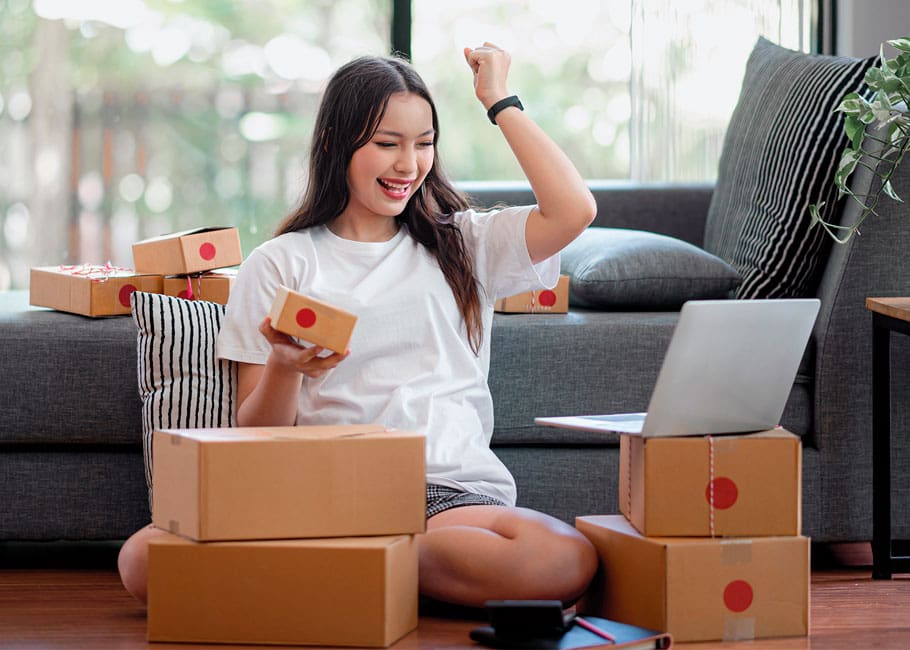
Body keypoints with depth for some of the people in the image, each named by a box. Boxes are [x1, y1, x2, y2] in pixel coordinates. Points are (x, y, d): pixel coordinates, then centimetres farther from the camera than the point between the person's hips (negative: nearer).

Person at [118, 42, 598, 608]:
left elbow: (573, 211, 0)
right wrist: (285, 368, -12)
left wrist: (500, 102, 10)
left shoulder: (461, 244, 19)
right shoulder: (281, 264, 14)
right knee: (144, 559, -29)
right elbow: (255, 435, 11)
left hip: (454, 491, 2)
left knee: (568, 562, -35)